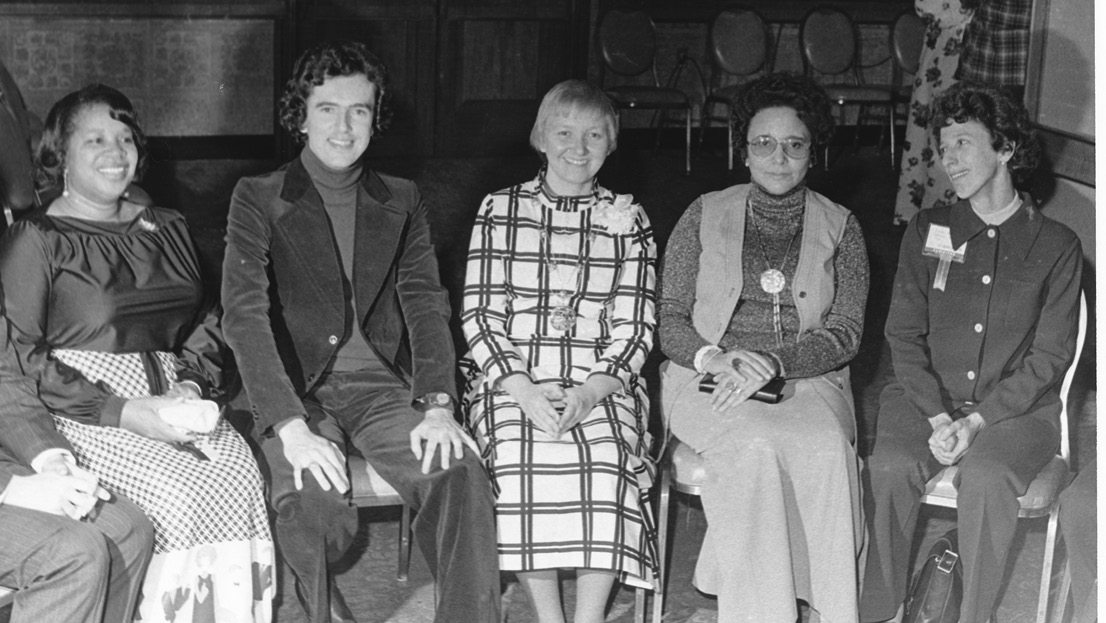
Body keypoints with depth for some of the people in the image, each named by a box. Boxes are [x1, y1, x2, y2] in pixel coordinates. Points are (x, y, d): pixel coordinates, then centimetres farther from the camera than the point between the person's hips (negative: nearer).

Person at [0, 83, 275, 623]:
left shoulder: (167, 229, 20)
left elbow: (204, 325, 22)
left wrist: (191, 386, 0)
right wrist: (123, 412, -14)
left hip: (171, 401, 5)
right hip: (85, 412, -5)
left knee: (241, 475, -25)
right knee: (181, 492, -30)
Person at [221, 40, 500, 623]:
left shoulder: (402, 202, 13)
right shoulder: (258, 199, 2)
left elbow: (426, 306, 4)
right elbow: (245, 316, -10)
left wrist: (438, 405, -14)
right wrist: (292, 427, -23)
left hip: (383, 387, 3)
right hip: (296, 391, -2)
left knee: (461, 477, -27)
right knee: (316, 504, -33)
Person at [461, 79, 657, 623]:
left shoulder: (628, 220, 12)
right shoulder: (499, 211, 10)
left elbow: (634, 326, 6)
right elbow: (478, 314, 3)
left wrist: (589, 392, -12)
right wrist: (523, 390, -12)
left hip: (600, 384, 1)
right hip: (510, 379, 0)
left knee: (605, 461, -30)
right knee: (522, 461, -30)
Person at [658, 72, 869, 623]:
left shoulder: (839, 228, 11)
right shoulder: (705, 216, 10)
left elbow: (845, 332, 1)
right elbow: (668, 319, 7)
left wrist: (772, 362, -17)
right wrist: (714, 359, -15)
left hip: (808, 379, 1)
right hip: (709, 382, -1)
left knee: (827, 447, -34)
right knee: (755, 447, -35)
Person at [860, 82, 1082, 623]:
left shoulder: (1055, 245, 2)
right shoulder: (927, 231, 10)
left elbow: (1050, 355, -2)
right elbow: (904, 336, 5)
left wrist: (977, 421, -14)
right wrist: (936, 416, -11)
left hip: (1018, 407, -2)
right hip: (926, 396, 2)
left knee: (985, 477, -33)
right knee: (890, 467, -29)